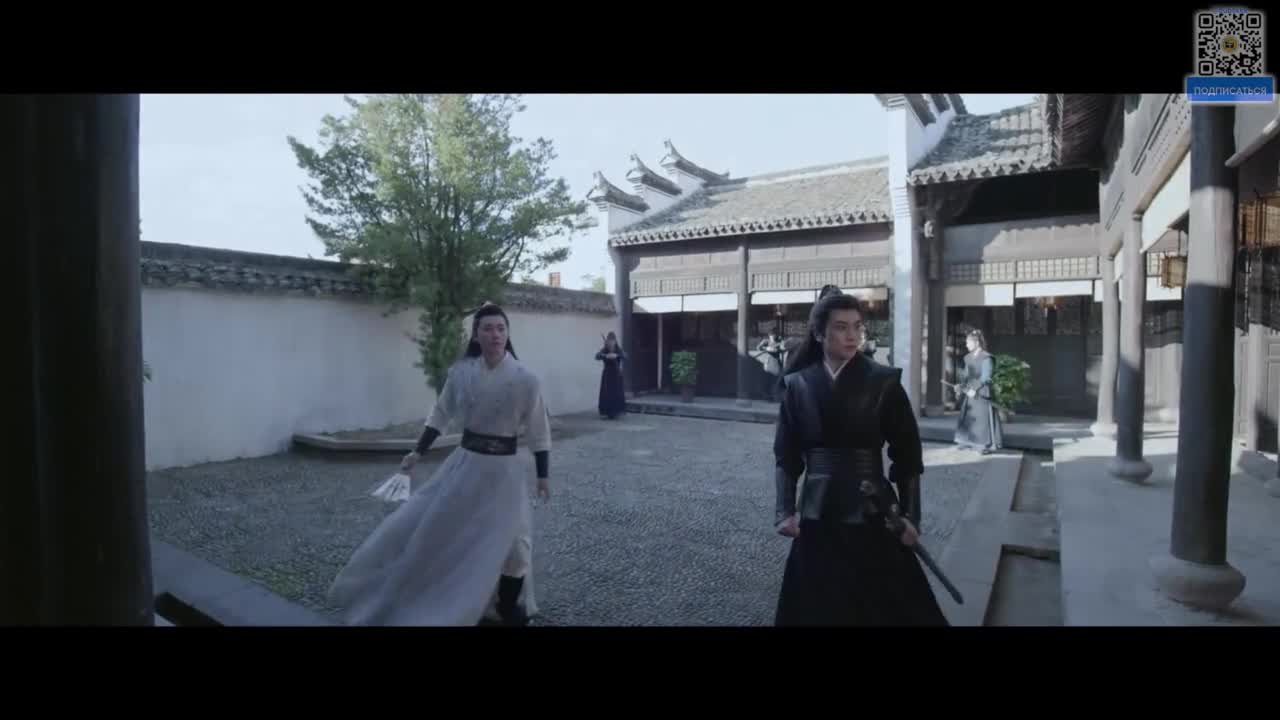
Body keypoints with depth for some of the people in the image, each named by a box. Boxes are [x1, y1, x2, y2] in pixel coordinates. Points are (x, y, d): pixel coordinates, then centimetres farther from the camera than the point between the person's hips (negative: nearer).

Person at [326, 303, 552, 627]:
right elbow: (441, 416, 9)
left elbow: (538, 432, -4)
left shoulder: (525, 379, -13)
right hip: (464, 462, 3)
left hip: (504, 469, -3)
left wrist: (543, 476, -1)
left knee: (511, 542, -2)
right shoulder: (461, 371, -5)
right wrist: (418, 452, 9)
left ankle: (511, 612, 25)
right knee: (425, 527, 9)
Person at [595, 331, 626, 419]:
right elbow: (597, 356, -20)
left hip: (617, 375, 0)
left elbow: (625, 357, -18)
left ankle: (616, 412, 8)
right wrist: (606, 356, -39)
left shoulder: (619, 350, -1)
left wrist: (616, 356, -35)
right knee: (606, 394, -6)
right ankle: (606, 412, 3)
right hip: (607, 375, 0)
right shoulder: (604, 350, -3)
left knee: (617, 394, -4)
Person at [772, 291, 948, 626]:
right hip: (817, 516, 2)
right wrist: (785, 510, -8)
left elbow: (907, 454, -3)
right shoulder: (797, 385, 0)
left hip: (872, 514, -1)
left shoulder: (884, 382, -5)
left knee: (889, 606, 9)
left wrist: (910, 515, -7)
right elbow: (786, 454, 1)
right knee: (816, 608, 13)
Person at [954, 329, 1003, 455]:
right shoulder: (968, 357, 9)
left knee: (983, 418, -4)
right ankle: (968, 442, 24)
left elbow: (986, 377, -17)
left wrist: (975, 389, -22)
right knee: (968, 417, 13)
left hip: (982, 393, -8)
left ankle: (987, 445, 5)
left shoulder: (986, 358, -13)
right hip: (969, 392, 8)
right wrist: (961, 385, -2)